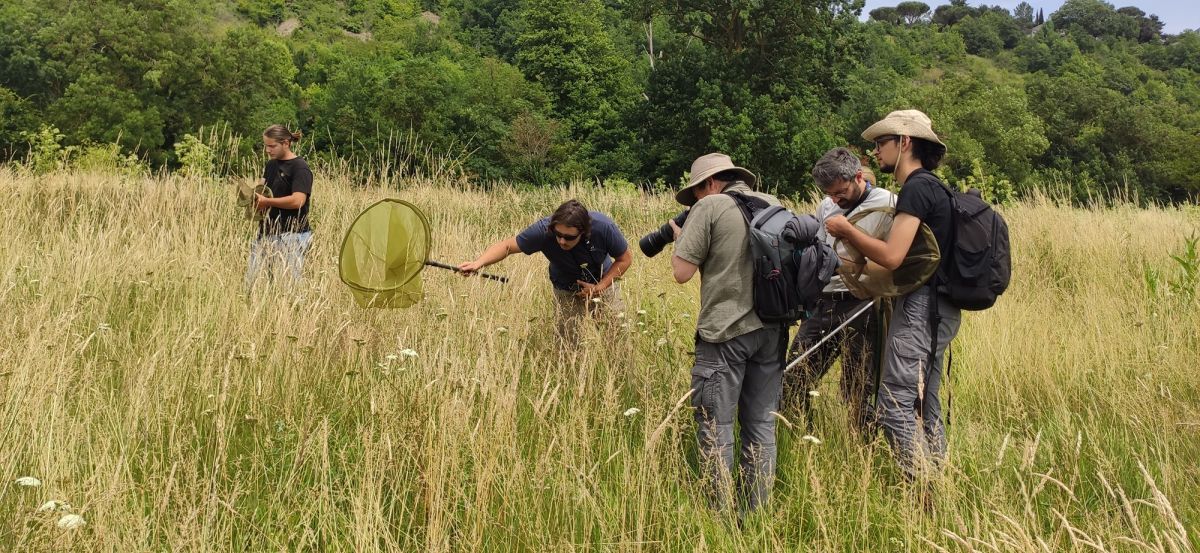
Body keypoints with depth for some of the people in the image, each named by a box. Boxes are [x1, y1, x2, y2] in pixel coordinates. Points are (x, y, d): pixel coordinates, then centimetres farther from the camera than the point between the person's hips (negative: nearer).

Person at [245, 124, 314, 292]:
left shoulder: (299, 168, -11)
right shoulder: (271, 164, 14)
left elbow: (297, 200, -21)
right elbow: (262, 187, 22)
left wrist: (266, 202, -16)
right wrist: (253, 196, -1)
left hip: (292, 235, -8)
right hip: (267, 232, 8)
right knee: (250, 280, 5)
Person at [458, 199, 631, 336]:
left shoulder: (603, 227, -33)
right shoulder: (543, 230, -33)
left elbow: (625, 259, -17)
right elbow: (507, 246, -26)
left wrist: (599, 288, -26)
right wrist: (478, 263, -43)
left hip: (603, 283, 0)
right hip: (567, 291, 0)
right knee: (569, 338, -7)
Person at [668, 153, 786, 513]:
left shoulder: (709, 207, -7)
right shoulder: (774, 206, 10)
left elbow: (682, 273, -9)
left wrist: (680, 238, 9)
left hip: (725, 331, -6)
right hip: (771, 330, 6)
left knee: (715, 423, 2)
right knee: (762, 422, 12)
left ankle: (723, 515, 3)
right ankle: (757, 512, 18)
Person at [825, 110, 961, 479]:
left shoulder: (916, 188, -13)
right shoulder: (933, 187, 18)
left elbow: (892, 256, -22)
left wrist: (846, 231, -9)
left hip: (919, 306, -10)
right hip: (937, 309, 10)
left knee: (895, 403, -11)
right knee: (925, 405, 13)